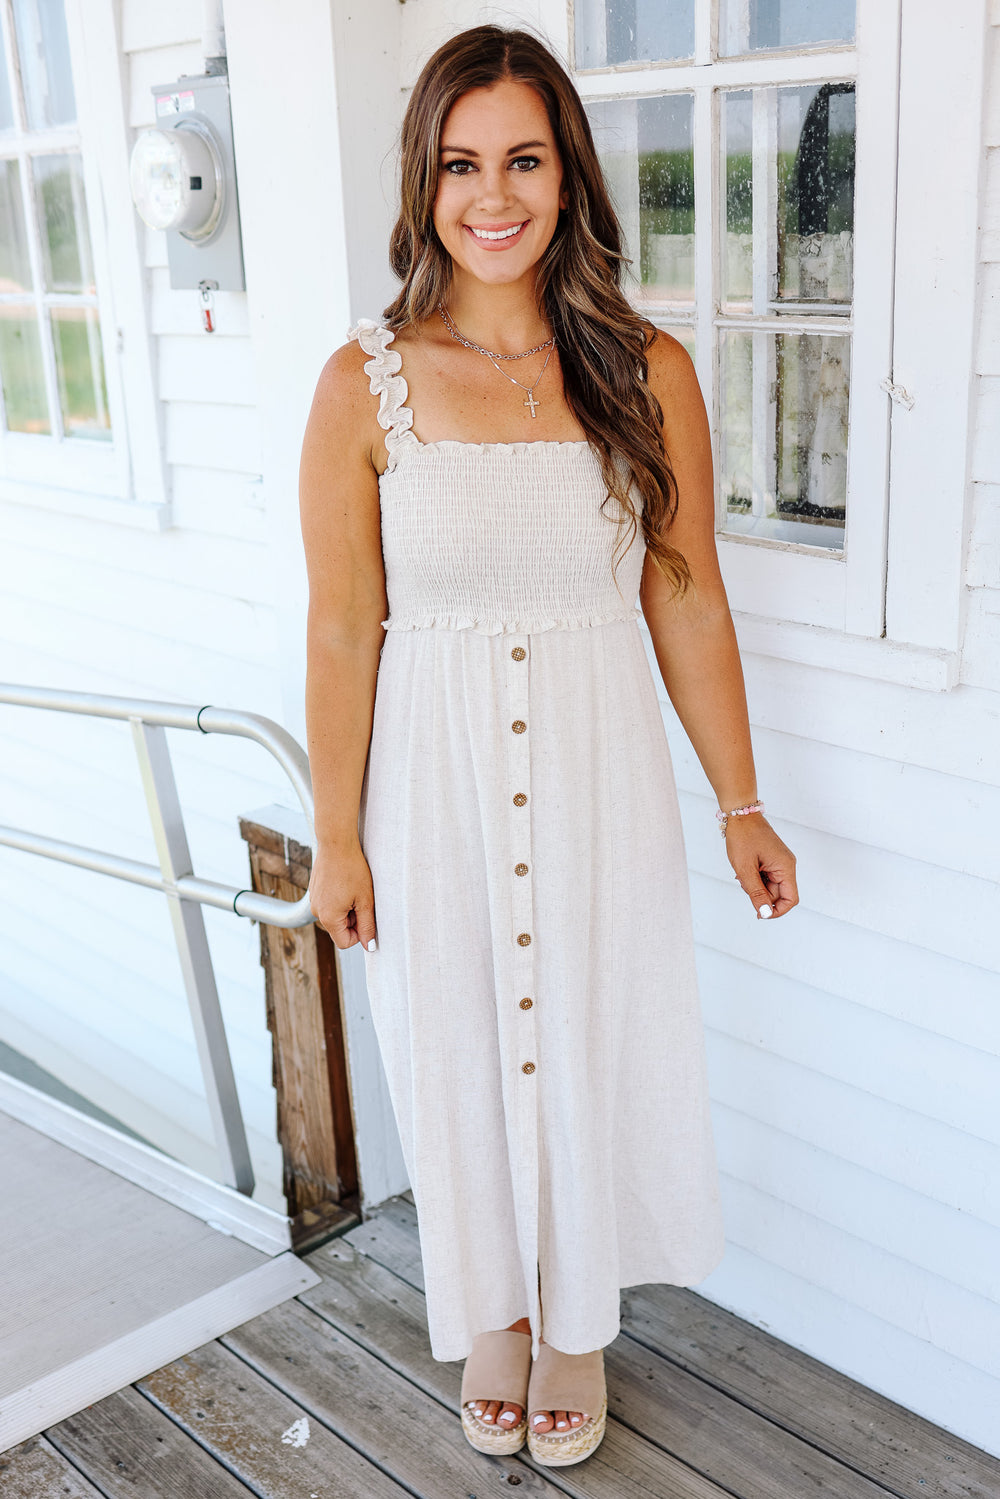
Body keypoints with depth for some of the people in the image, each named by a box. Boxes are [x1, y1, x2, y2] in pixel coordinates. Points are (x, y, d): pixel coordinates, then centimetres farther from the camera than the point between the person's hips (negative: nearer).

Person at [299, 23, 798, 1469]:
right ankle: (492, 1311, 44)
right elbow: (342, 633, -4)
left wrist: (742, 806, 4)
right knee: (459, 1054, 16)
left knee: (592, 1052, 15)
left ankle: (578, 1319, 43)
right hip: (434, 784, 0)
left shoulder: (649, 374, -5)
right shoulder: (366, 384, -7)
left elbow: (688, 605, 0)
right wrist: (337, 837, -2)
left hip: (599, 779, 1)